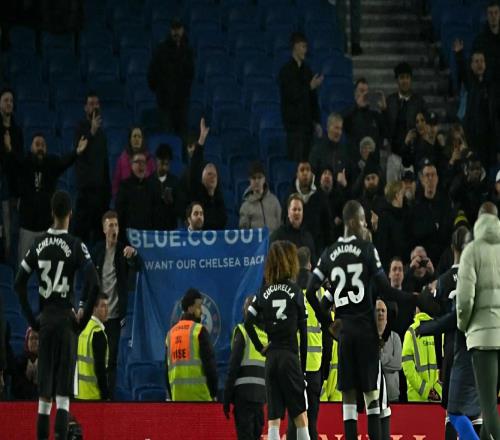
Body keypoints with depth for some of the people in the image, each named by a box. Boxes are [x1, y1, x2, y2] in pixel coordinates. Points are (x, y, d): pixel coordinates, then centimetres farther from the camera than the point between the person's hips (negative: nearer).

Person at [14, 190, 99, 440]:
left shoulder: (39, 244, 5)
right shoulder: (75, 246, -7)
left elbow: (19, 284, 6)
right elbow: (94, 285, -16)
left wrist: (32, 320, 11)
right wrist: (83, 319, -5)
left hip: (44, 319, 4)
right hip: (65, 318, -4)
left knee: (44, 388, 10)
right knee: (63, 390, -5)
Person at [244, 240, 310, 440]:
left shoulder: (264, 291, 6)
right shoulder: (295, 290, -1)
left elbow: (248, 322, -4)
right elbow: (303, 331, 0)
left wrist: (261, 347, 6)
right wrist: (303, 366, 5)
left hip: (271, 357, 3)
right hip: (290, 356, -3)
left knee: (273, 419, 1)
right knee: (300, 415, 2)